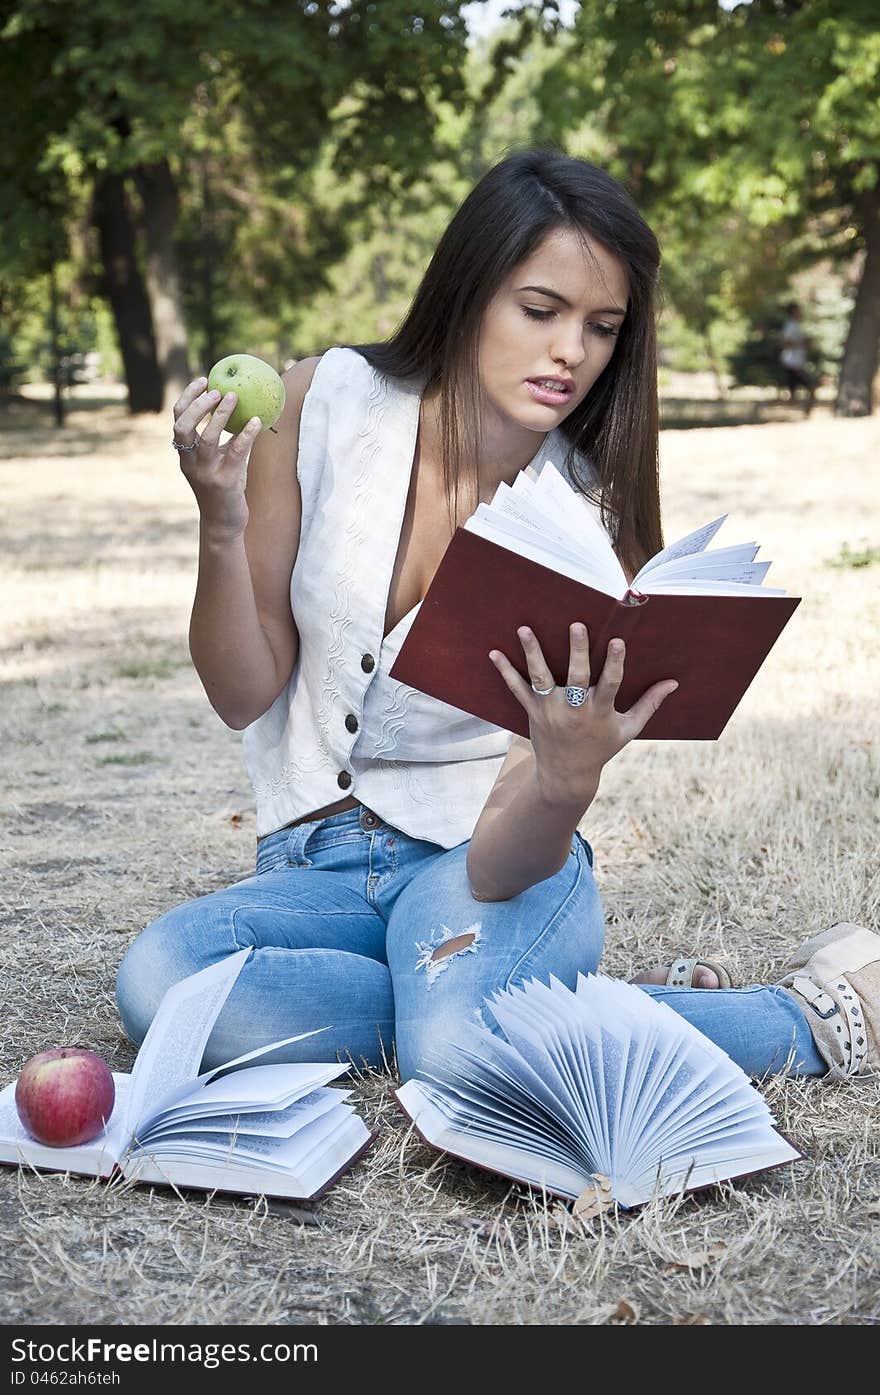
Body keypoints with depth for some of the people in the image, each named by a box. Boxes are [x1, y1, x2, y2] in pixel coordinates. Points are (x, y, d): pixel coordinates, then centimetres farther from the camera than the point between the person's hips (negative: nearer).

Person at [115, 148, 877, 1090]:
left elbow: (501, 868, -20)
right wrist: (221, 525, -21)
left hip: (482, 865, -3)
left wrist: (568, 784, -42)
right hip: (317, 861, 4)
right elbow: (243, 695, -4)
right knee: (159, 983, -30)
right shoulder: (326, 403, -8)